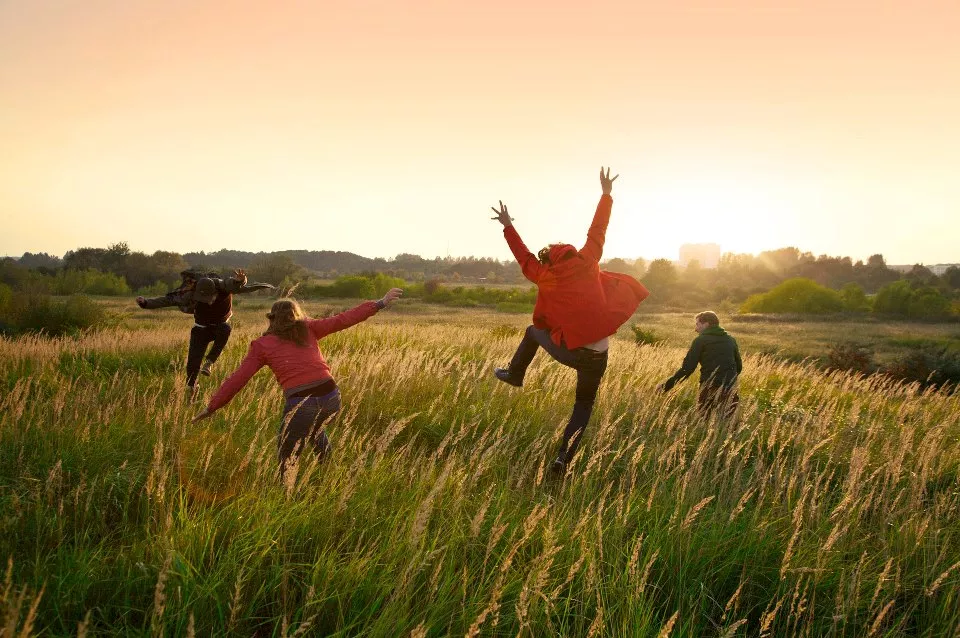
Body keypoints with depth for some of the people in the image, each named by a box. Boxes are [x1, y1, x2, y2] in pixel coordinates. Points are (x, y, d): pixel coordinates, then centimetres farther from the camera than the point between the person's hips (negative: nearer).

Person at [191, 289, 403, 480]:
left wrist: (212, 407, 15)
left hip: (300, 404, -4)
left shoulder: (262, 346, 10)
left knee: (286, 460, 15)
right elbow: (343, 319, 9)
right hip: (331, 397, 4)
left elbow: (237, 379, 8)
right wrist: (381, 303, 12)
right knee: (313, 427, 37)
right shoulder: (308, 329, 13)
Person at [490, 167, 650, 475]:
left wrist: (509, 227, 25)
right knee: (583, 407, 16)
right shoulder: (588, 261, 1)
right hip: (596, 355, 1)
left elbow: (524, 257, 14)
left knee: (533, 331, 31)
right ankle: (563, 458, 6)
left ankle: (514, 373, 43)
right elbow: (598, 229, 10)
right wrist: (606, 193, 21)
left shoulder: (546, 278, 0)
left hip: (568, 351, -1)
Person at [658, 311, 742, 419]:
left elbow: (687, 368, -9)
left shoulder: (700, 341, -2)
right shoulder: (731, 340, 13)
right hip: (730, 391, 5)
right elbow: (739, 366, 17)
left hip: (710, 389, -5)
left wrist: (667, 385, -6)